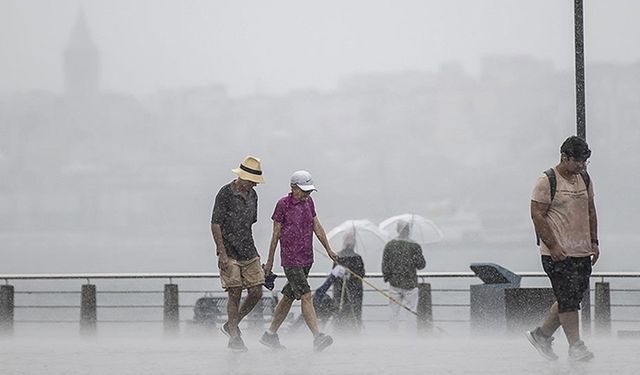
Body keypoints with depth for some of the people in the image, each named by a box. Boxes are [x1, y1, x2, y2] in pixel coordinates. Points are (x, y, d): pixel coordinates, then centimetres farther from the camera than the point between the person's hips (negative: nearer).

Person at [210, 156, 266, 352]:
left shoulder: (252, 195, 11)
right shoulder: (225, 194, -10)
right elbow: (215, 224, -11)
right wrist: (222, 253, -17)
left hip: (249, 253, 7)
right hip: (230, 253, -7)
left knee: (256, 293, 1)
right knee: (235, 295, -5)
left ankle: (231, 326, 19)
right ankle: (234, 337, 5)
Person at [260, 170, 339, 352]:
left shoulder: (308, 202, 10)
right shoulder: (283, 205, -9)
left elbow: (317, 226, 18)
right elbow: (276, 234, -4)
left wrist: (328, 249, 15)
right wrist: (270, 261, 0)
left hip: (306, 259, 7)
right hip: (290, 260, -7)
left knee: (288, 297, 12)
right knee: (306, 296, -15)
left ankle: (270, 335, 22)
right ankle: (317, 337, -23)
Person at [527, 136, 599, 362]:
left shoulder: (584, 179, 13)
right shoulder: (547, 181, -10)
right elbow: (537, 215, -12)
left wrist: (594, 242, 13)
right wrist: (553, 245, -17)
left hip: (582, 252, 7)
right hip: (558, 254, -7)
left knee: (572, 299, 8)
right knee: (568, 300, -7)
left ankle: (542, 335, 22)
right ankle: (575, 345, -1)